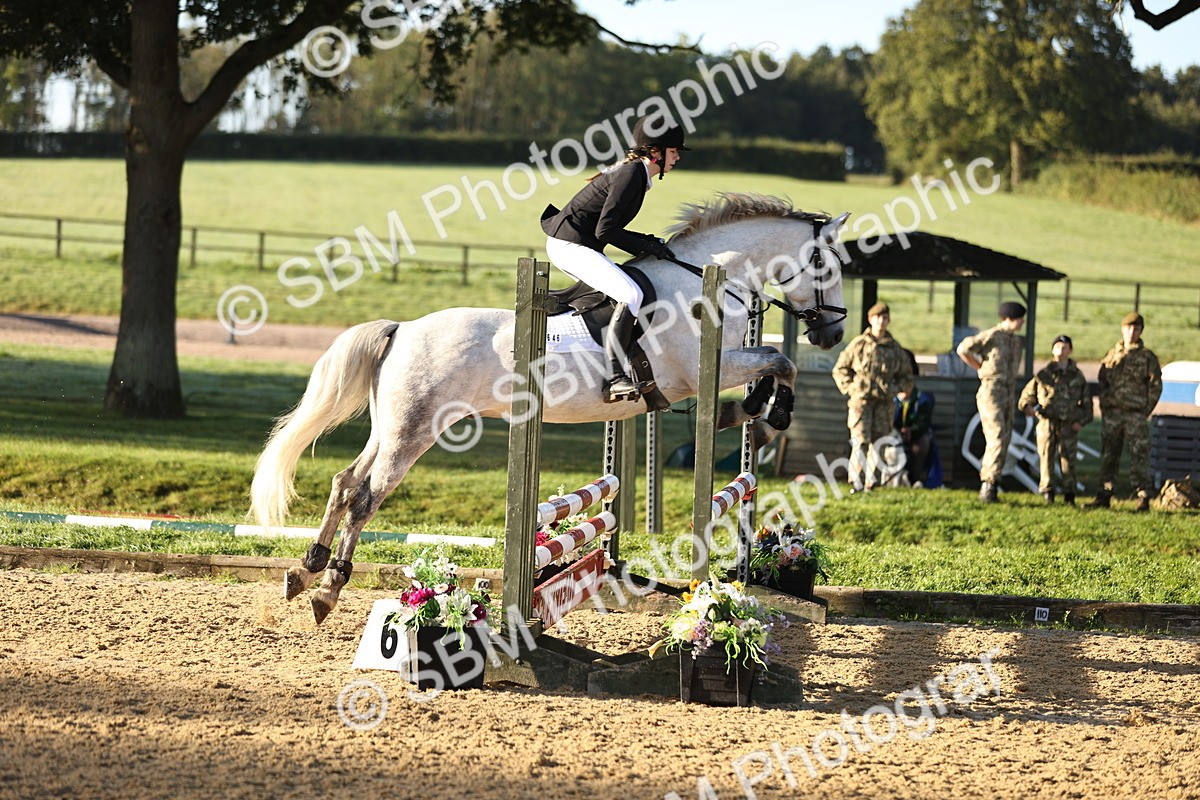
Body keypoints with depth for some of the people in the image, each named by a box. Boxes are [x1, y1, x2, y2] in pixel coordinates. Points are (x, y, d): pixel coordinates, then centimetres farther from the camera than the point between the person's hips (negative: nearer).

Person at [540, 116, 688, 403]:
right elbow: (605, 230, -20)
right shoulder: (631, 176, -16)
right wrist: (646, 246, -12)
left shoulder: (633, 172, 14)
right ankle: (615, 379, -29)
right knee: (631, 295, -24)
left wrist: (647, 241, 8)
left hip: (573, 244, 11)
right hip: (570, 246, -11)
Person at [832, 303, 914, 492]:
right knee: (861, 441, -11)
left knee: (878, 442, 0)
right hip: (860, 400, -2)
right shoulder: (858, 344, 3)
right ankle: (856, 481, -9)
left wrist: (895, 389, 2)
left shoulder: (895, 348, 9)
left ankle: (870, 481, 6)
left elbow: (906, 376, 19)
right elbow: (840, 369, 11)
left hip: (883, 403, 2)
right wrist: (849, 388, -1)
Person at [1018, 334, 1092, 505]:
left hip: (1069, 425, 0)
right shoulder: (1043, 374, 6)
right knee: (1047, 457, -1)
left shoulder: (1077, 376, 9)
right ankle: (1047, 491, 6)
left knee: (1068, 459, -1)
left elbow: (1086, 400, 14)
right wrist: (1028, 406, -7)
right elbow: (1028, 394, 14)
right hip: (1047, 421, 0)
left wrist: (1082, 421, 4)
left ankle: (1069, 494, 5)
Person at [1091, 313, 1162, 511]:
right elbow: (1103, 382, 17)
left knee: (1139, 456, -7)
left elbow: (1156, 385, 1)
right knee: (1108, 456, 6)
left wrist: (1146, 410, -6)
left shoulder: (1147, 357, 3)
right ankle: (1104, 496, 12)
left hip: (1136, 415, -3)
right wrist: (1104, 405, 6)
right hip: (1112, 413, 4)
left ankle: (1143, 497, -5)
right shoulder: (1112, 356, 13)